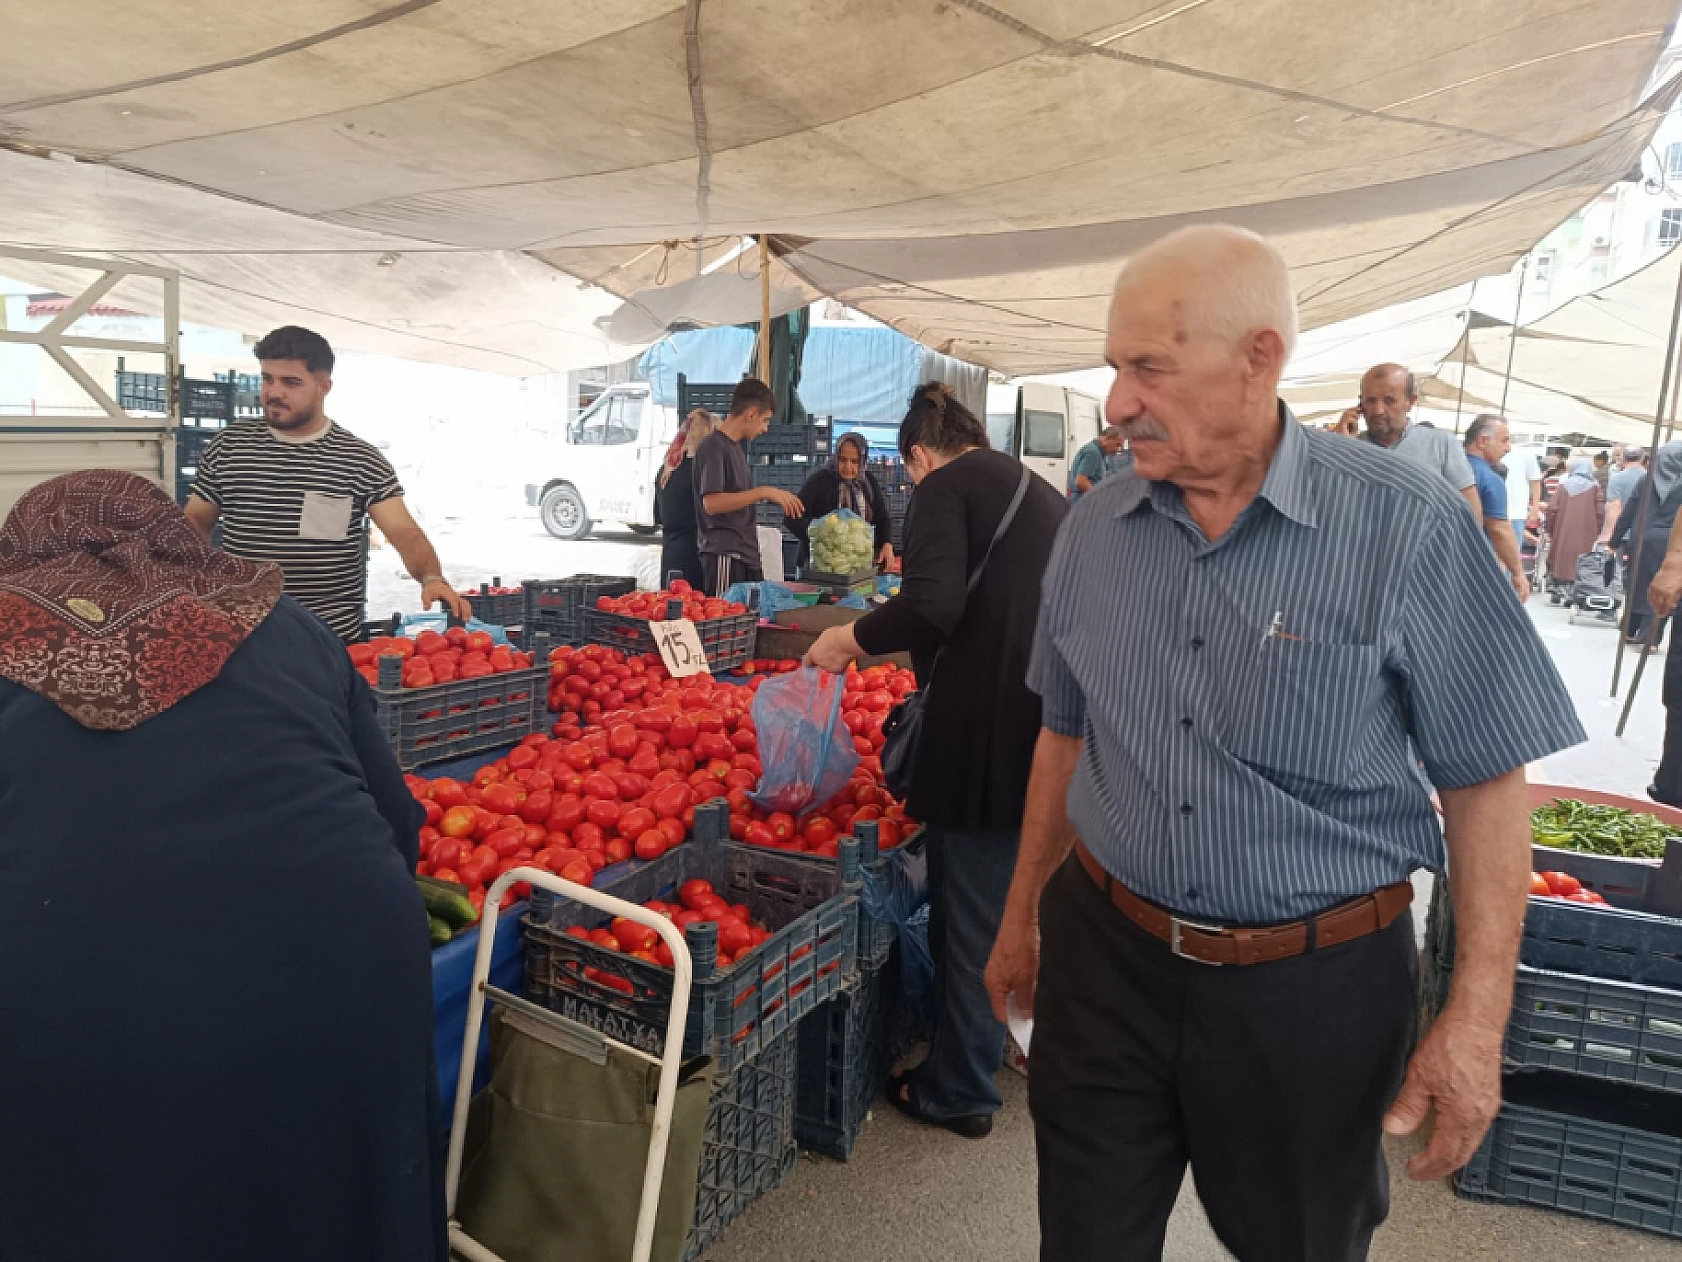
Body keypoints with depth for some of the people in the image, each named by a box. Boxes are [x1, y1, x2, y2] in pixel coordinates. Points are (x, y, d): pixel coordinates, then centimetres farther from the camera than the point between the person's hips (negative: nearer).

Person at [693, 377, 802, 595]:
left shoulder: (736, 447, 19)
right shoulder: (713, 446, -9)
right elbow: (711, 503, -19)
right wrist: (763, 492, -21)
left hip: (747, 553, 9)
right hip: (725, 555, -9)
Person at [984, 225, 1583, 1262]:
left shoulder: (1408, 526, -14)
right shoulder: (1094, 530, -1)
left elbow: (1486, 780, -8)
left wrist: (1476, 1020, -10)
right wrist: (1023, 918, 15)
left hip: (1315, 983, -2)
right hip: (1105, 955, 3)